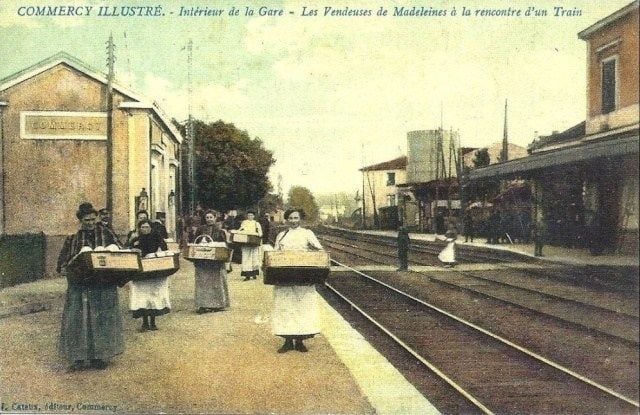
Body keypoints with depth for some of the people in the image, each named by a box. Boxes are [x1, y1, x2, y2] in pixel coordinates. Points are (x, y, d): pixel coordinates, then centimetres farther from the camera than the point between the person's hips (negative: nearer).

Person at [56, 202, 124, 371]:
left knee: (102, 319, 1)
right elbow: (63, 262, 6)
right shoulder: (73, 239, 8)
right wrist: (73, 271, -14)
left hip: (104, 286, 0)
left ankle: (99, 356, 9)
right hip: (79, 286, 0)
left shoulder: (106, 234, 6)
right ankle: (78, 357, 4)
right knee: (78, 319, -1)